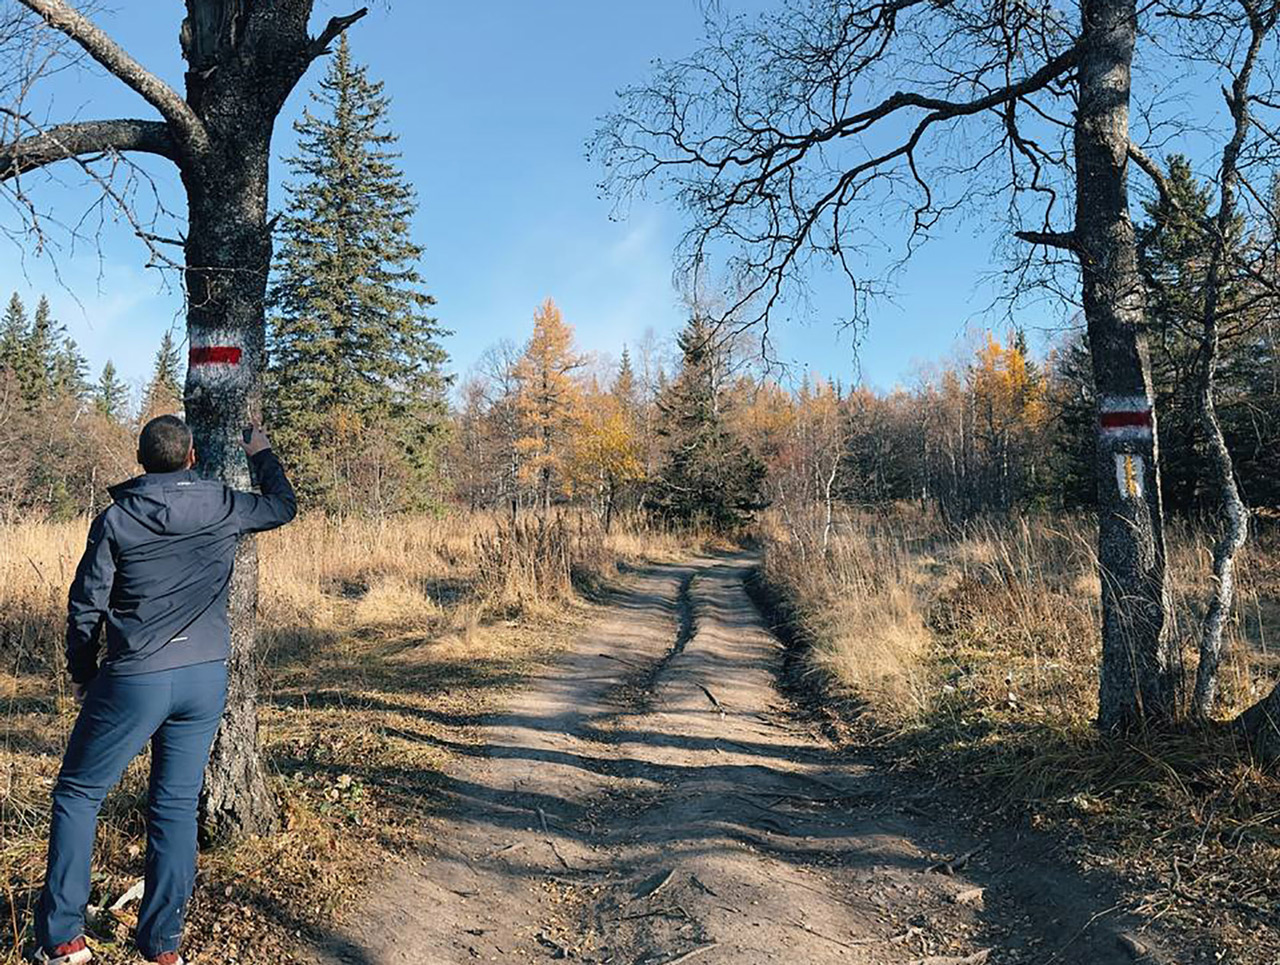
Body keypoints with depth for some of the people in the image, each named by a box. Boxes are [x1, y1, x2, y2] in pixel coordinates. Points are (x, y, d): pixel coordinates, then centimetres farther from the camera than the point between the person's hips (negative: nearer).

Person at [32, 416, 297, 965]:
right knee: (176, 805, 11)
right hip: (206, 677, 2)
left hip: (135, 680, -2)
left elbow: (85, 606, 1)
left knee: (77, 794, 16)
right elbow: (282, 507, 20)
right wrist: (261, 454, 35)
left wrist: (82, 674, 16)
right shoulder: (222, 506, 0)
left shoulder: (115, 519, -3)